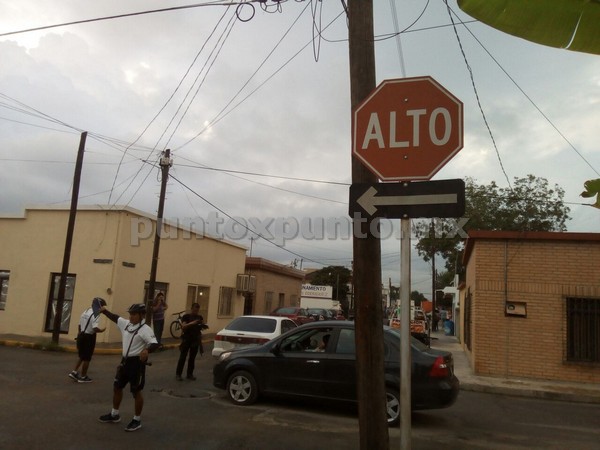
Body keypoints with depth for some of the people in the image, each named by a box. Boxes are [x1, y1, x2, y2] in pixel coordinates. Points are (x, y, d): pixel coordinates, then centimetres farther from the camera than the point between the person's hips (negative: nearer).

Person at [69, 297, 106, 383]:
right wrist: (102, 330, -8)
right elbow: (95, 328, -26)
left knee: (82, 356, 23)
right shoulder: (96, 314, -17)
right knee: (87, 358, 5)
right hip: (89, 337, -8)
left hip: (81, 335, 8)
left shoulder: (85, 312, 11)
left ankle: (74, 372, 17)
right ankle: (83, 377, 15)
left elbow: (79, 325, 18)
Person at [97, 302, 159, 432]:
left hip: (137, 362, -9)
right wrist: (105, 311, 14)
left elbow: (155, 344, -32)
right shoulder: (126, 323, 5)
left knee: (136, 392, 3)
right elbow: (116, 318, 23)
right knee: (117, 387, 21)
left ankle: (137, 420, 20)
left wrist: (147, 350, -51)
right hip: (125, 360, 9)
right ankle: (114, 414, 41)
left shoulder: (145, 329, -21)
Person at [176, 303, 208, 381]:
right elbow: (183, 326, -17)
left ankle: (190, 374, 15)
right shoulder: (186, 316, -3)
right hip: (186, 339, -4)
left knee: (192, 358, 7)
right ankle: (178, 374, 3)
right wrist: (192, 323, -29)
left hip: (195, 339, 4)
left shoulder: (200, 317, 9)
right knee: (182, 357, -3)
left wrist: (203, 326, -4)